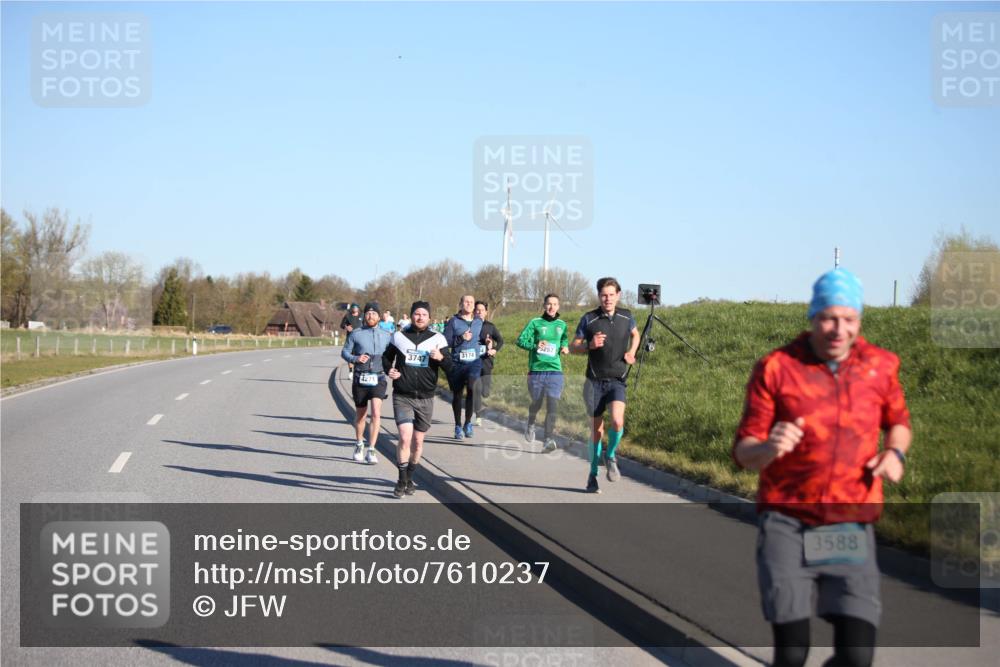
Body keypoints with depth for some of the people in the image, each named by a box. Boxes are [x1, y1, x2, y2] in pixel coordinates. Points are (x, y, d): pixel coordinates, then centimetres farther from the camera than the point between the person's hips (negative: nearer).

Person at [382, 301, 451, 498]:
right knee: (405, 437, -16)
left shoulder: (437, 339, 2)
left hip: (425, 399, 1)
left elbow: (450, 366, 1)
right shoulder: (399, 336, 4)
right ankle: (402, 480, -5)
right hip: (402, 397, -1)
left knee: (418, 441, 9)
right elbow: (386, 357, 20)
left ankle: (409, 479, 27)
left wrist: (441, 358, -20)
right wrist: (388, 370, -1)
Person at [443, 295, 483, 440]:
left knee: (472, 388, -23)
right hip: (457, 363, -1)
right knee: (457, 394, 10)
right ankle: (458, 426, 26)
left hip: (474, 362, 1)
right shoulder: (453, 321, -1)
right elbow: (446, 342, -7)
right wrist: (461, 338, -18)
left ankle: (468, 422, -8)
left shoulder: (479, 322, 10)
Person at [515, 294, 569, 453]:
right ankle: (530, 425, 45)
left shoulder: (562, 325, 10)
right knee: (536, 403, 12)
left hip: (555, 370, 1)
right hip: (536, 370, -1)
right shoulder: (535, 323, -1)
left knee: (552, 406, -12)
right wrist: (534, 346, -22)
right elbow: (521, 340, -5)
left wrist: (565, 347, 6)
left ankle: (548, 440, -13)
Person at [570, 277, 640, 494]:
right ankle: (593, 475, 20)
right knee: (596, 430, 3)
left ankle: (611, 456, 4)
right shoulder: (588, 319, -4)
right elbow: (574, 347, 3)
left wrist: (631, 352, 6)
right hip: (595, 381, -1)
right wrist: (590, 346, -17)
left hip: (617, 381, 1)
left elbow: (635, 334, 25)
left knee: (617, 420, -24)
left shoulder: (626, 317, 3)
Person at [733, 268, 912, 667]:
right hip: (786, 525, -2)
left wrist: (895, 452, 0)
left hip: (850, 530, 2)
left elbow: (898, 422, 22)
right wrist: (769, 447, -27)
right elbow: (744, 454, -4)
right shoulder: (776, 369, -5)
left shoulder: (881, 366, 3)